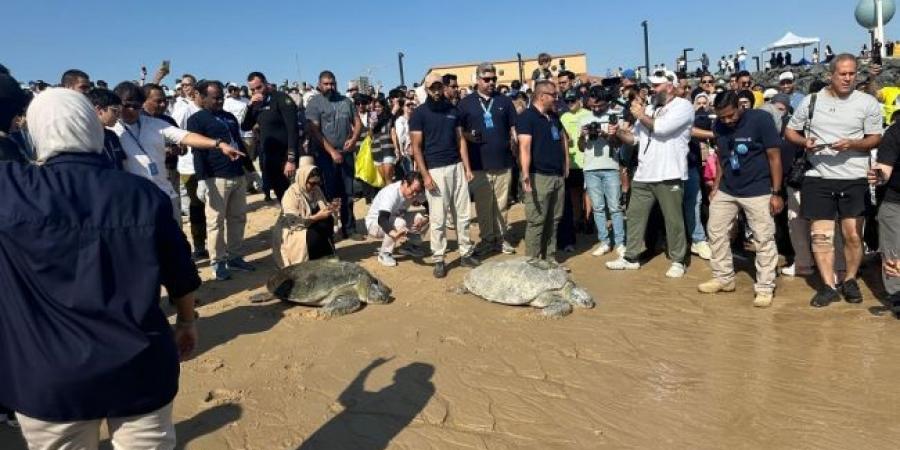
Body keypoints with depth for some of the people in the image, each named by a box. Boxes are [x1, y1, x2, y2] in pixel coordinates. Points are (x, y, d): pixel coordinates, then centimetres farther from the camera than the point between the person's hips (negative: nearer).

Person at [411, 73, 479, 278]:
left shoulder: (453, 110, 10)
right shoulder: (419, 113, -3)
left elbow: (460, 140, 12)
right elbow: (416, 147, -6)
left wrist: (467, 167, 5)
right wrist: (425, 175, -13)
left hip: (457, 167, 5)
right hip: (435, 170, -4)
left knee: (463, 214, 9)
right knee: (438, 218, -1)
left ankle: (466, 253, 19)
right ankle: (438, 259, 9)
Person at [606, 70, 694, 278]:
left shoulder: (683, 106, -5)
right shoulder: (649, 108, 17)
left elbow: (662, 127, -20)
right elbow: (635, 137, 18)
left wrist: (641, 115, -5)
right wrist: (618, 132, -1)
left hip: (668, 175, -7)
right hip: (643, 174, 7)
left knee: (673, 220, 2)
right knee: (634, 215, 10)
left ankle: (678, 261, 14)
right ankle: (631, 257, 20)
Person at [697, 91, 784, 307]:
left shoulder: (761, 119, -15)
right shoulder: (718, 126, 0)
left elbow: (774, 157, -13)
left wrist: (776, 193, -14)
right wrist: (716, 186, 10)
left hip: (758, 191, -5)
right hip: (726, 190, 6)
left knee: (764, 239, 0)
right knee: (716, 232, 10)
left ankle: (765, 288, 10)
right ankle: (723, 278, 25)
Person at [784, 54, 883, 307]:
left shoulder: (868, 103, 0)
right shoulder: (810, 101, 4)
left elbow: (875, 139, 0)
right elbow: (789, 131, 11)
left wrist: (851, 144, -20)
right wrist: (804, 142, -10)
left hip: (854, 179, -1)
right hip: (818, 178, 1)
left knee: (853, 235, 3)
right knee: (820, 235, 1)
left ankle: (850, 281, 23)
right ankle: (829, 286, 11)